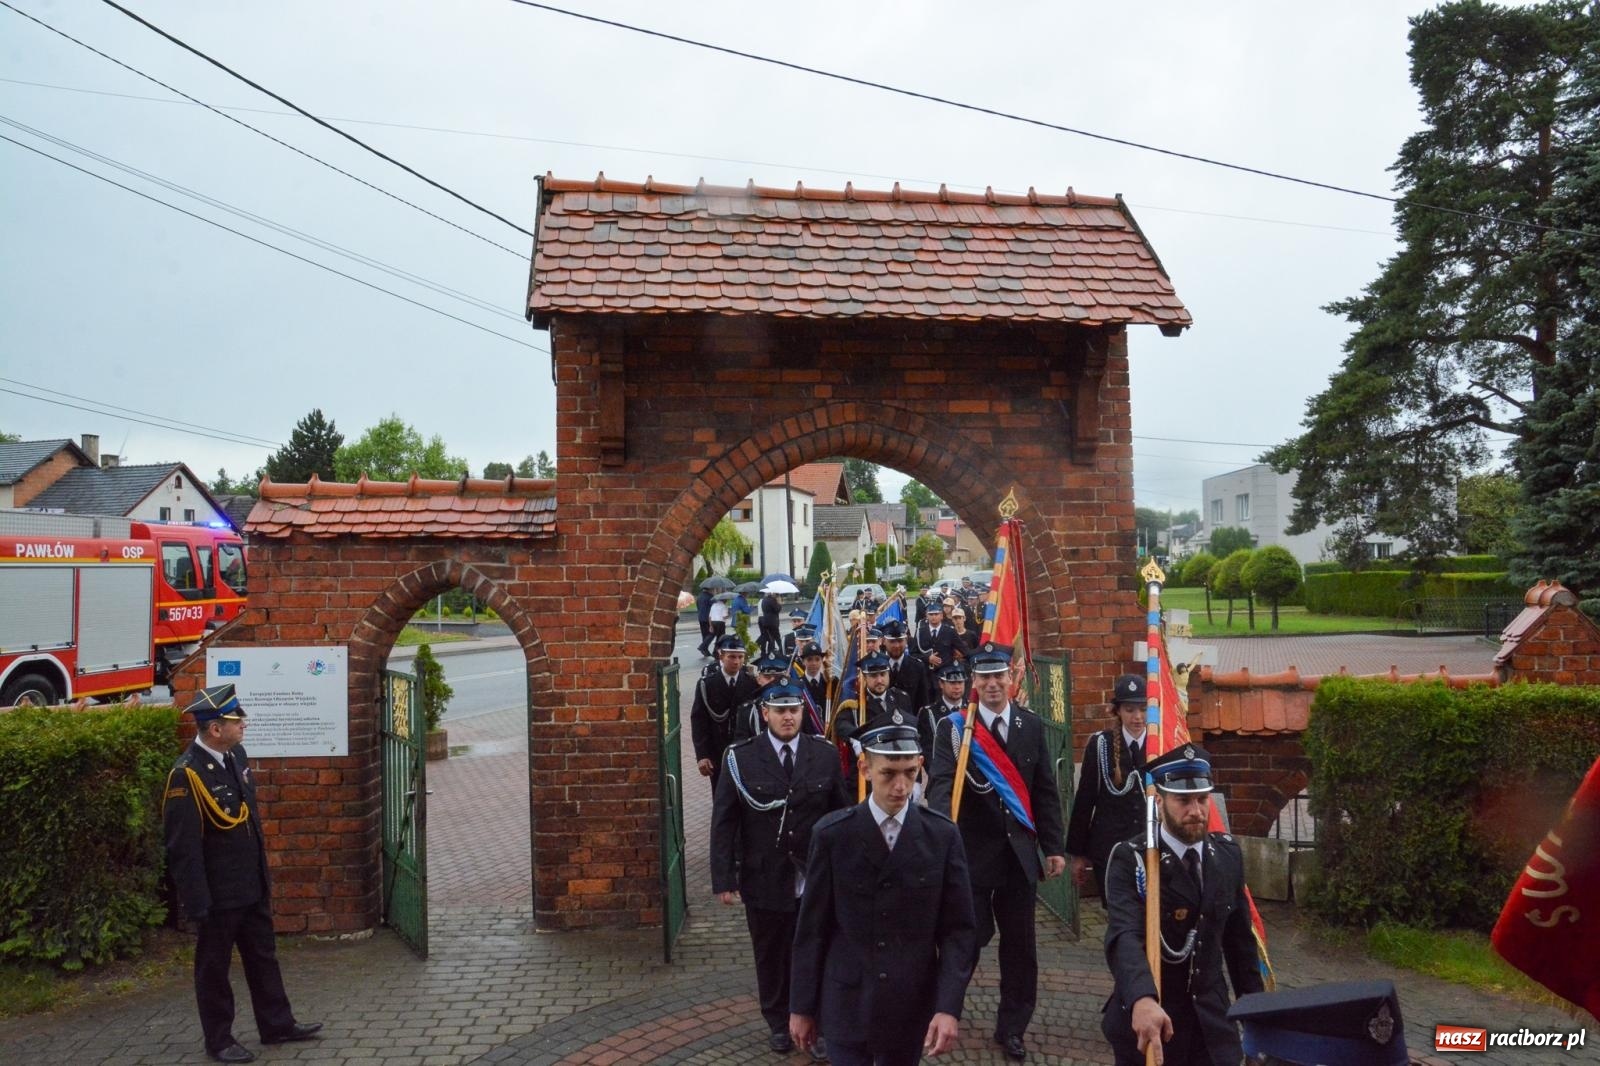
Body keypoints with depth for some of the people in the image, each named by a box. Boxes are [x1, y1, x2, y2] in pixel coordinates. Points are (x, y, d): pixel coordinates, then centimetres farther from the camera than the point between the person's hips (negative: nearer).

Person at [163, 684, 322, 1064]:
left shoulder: (236, 754, 1)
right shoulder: (187, 775, -24)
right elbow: (183, 848, -22)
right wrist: (198, 903, -20)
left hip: (252, 885, 8)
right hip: (218, 893, -8)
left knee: (264, 956, 19)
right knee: (214, 966, 11)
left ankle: (276, 1025, 32)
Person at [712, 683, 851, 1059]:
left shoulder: (825, 755, -2)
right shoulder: (740, 758, -7)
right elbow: (723, 822, -5)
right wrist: (723, 878, -9)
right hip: (763, 879, 0)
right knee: (771, 957, 15)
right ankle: (778, 1024, 35)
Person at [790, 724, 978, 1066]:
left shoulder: (943, 836, -3)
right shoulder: (831, 834, -6)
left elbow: (958, 930, -3)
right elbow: (811, 928, -1)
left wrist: (949, 1007, -12)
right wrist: (801, 1006, 2)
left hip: (912, 1006, 1)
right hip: (846, 1003, -1)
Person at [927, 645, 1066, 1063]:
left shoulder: (1032, 726, 4)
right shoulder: (953, 727, -7)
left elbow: (1045, 791, 8)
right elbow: (941, 785, -19)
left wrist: (1053, 846, 5)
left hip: (1019, 852, 3)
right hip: (971, 850, -3)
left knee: (1020, 943, 10)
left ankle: (1012, 1027, 27)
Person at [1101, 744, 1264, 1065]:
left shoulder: (1228, 855, 1)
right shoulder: (1131, 860, -16)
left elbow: (1239, 937, 10)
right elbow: (1125, 936, -31)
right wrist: (1142, 1000, -47)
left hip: (1211, 1019, 4)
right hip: (1145, 1017, -4)